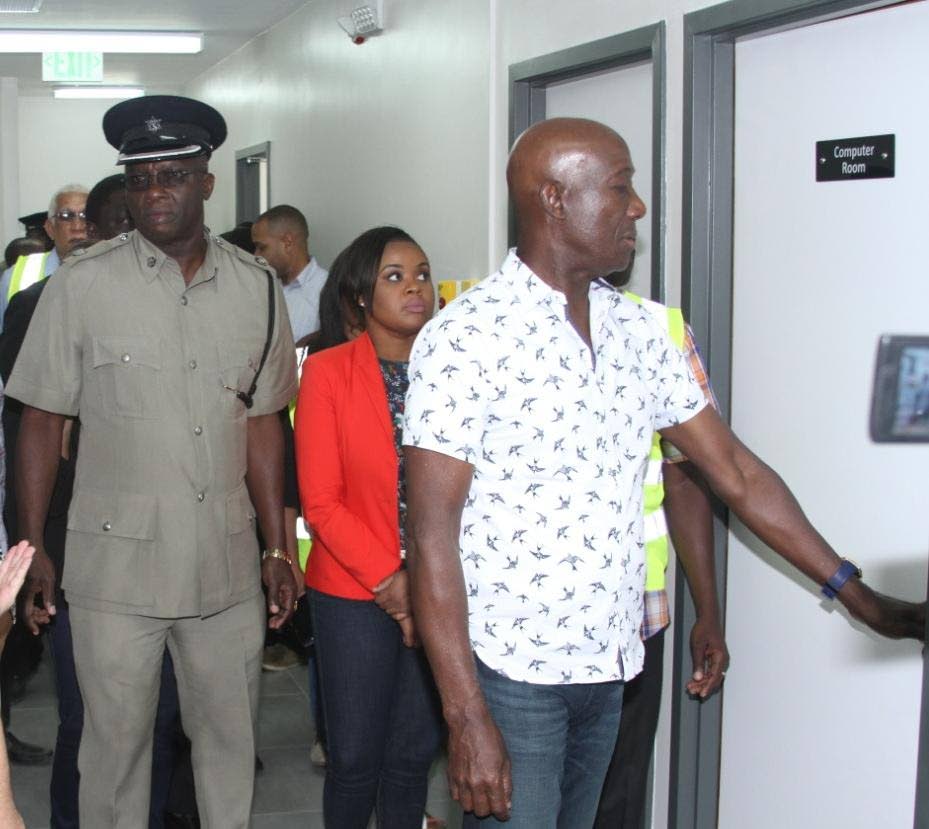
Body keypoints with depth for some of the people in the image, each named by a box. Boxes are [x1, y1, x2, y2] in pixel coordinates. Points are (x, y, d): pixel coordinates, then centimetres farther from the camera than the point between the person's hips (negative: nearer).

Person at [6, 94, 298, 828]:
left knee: (231, 736, 14)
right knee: (117, 741, 9)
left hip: (227, 566, 3)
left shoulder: (257, 289, 4)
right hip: (116, 568, -2)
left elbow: (261, 424, 10)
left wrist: (278, 549, 9)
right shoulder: (83, 285, -5)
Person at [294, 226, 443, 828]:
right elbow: (321, 502, -6)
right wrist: (389, 581, -11)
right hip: (355, 594, -2)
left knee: (414, 754, 11)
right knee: (355, 757, 5)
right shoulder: (328, 372, -4)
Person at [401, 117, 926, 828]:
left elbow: (735, 470, 12)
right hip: (512, 672, -6)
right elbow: (432, 533, -15)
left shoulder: (638, 333, 6)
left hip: (610, 668, 6)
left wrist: (857, 593, 9)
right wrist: (467, 718, -19)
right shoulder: (465, 338, -13)